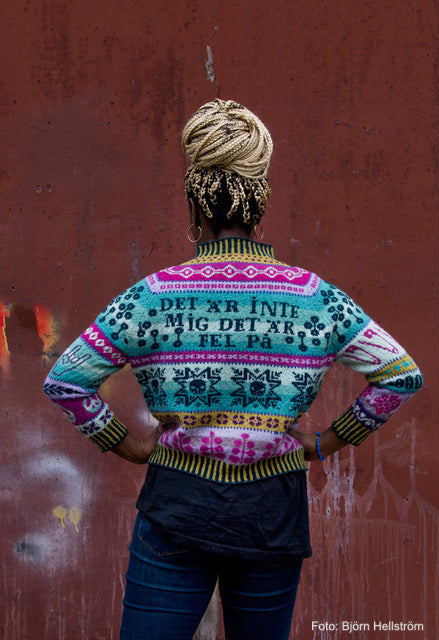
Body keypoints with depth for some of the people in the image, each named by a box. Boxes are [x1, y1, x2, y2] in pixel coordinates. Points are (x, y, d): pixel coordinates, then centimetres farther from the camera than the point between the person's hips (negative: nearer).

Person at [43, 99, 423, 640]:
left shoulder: (152, 296, -7)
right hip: (274, 510, 2)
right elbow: (402, 375, -3)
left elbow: (63, 381, -7)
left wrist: (123, 443, 3)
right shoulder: (314, 296, -5)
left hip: (177, 501, -1)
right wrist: (328, 443, 3)